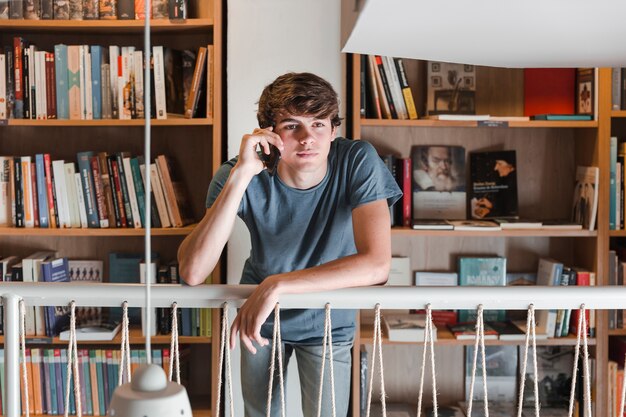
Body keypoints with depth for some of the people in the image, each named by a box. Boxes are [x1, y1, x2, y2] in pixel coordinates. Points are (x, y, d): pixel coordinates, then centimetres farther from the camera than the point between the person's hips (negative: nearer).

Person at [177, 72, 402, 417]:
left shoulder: (358, 162, -26)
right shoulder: (238, 176, -25)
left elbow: (377, 264, -36)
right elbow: (192, 272, -37)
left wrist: (277, 284, -41)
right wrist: (240, 176, -43)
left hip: (328, 322, -1)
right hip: (259, 316, 1)